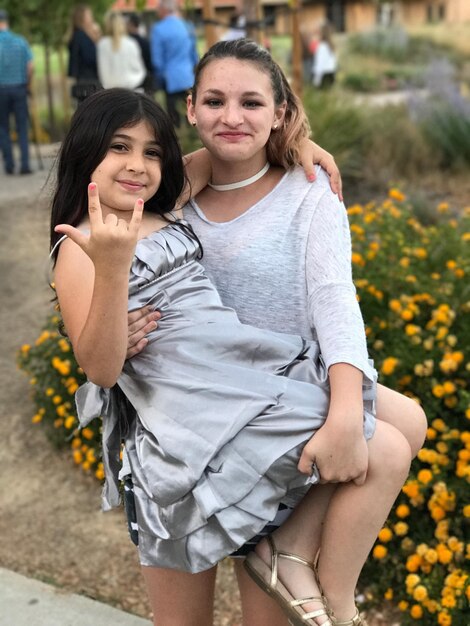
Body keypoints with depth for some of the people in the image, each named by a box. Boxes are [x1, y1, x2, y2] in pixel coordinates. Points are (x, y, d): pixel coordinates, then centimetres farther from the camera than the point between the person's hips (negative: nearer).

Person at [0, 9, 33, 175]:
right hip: (19, 88, 1)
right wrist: (27, 84, 10)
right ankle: (25, 164, -2)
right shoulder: (20, 41, -1)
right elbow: (30, 66, -3)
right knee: (22, 128, 5)